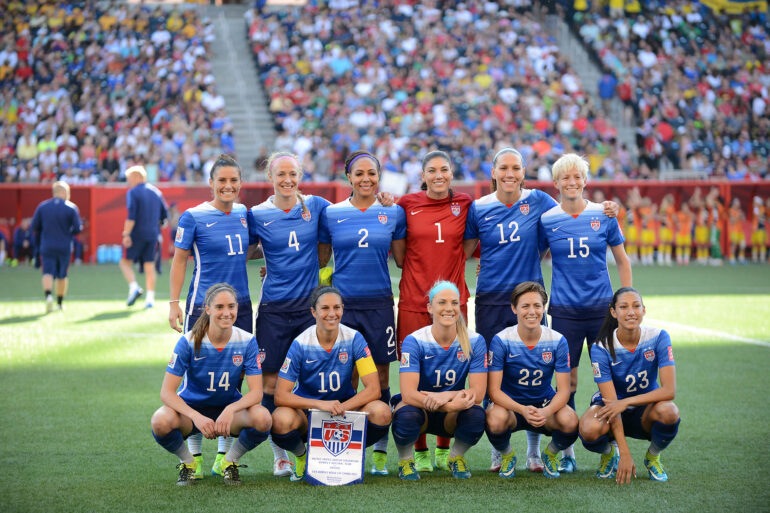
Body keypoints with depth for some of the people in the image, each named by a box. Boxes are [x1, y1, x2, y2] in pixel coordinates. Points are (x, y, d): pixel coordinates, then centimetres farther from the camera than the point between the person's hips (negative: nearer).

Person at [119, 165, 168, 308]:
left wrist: (126, 234, -17)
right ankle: (150, 298, 1)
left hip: (137, 233, -5)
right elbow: (164, 216, 14)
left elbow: (131, 216, -17)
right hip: (153, 234, 5)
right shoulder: (156, 192, 12)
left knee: (125, 261, 7)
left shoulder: (132, 192, -6)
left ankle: (134, 287, -12)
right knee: (149, 266, 7)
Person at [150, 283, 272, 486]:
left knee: (263, 419, -31)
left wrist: (231, 410, -36)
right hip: (191, 408, -1)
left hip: (230, 410, 1)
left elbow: (256, 392, -14)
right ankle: (188, 462, 0)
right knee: (160, 422, -34)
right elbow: (167, 392, -18)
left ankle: (230, 461, 0)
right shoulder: (189, 341, -15)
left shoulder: (247, 341, -11)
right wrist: (196, 417, -35)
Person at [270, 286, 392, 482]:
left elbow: (373, 390, -14)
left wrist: (340, 408, -28)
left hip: (345, 407, 2)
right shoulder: (301, 344, -14)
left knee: (381, 412, -28)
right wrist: (321, 404, -33)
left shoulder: (354, 339, -10)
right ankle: (301, 456, 1)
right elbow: (280, 396, -19)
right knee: (281, 419, -35)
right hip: (307, 411, -1)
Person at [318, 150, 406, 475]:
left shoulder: (393, 213, 5)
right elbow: (320, 259, 13)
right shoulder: (331, 214, 4)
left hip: (379, 302, 0)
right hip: (343, 302, 0)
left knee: (380, 376, 3)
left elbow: (403, 259, 11)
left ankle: (380, 452, 11)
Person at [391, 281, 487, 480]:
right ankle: (405, 460, -2)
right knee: (407, 415, -36)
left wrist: (448, 395, -32)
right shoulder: (414, 341, -15)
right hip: (419, 407, -2)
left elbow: (478, 393, -13)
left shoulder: (475, 342, -9)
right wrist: (455, 402, -37)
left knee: (476, 414, -31)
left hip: (451, 418, 2)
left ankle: (456, 456, 3)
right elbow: (408, 394, -26)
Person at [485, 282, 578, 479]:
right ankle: (507, 456, 2)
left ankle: (550, 454, 7)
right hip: (510, 405, -1)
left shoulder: (557, 341, -8)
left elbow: (564, 390, -10)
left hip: (545, 406, 2)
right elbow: (494, 390, -16)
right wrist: (523, 410, -34)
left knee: (570, 421, -31)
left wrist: (546, 412, -32)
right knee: (495, 420, -37)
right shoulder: (501, 341, -13)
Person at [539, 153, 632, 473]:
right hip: (565, 311, 0)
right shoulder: (547, 220, 1)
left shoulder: (603, 215, 2)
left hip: (602, 308, 1)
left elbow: (622, 261, 10)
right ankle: (567, 452, 11)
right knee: (566, 382, 1)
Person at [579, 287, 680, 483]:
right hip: (612, 410, -1)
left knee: (668, 411, -34)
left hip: (645, 413, 1)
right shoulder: (601, 348, -18)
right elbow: (611, 402, -22)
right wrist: (625, 453, -29)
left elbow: (669, 390, -22)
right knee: (589, 430, -35)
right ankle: (608, 454, 4)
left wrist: (626, 402, -33)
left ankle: (653, 457, -1)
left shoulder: (658, 338, -15)